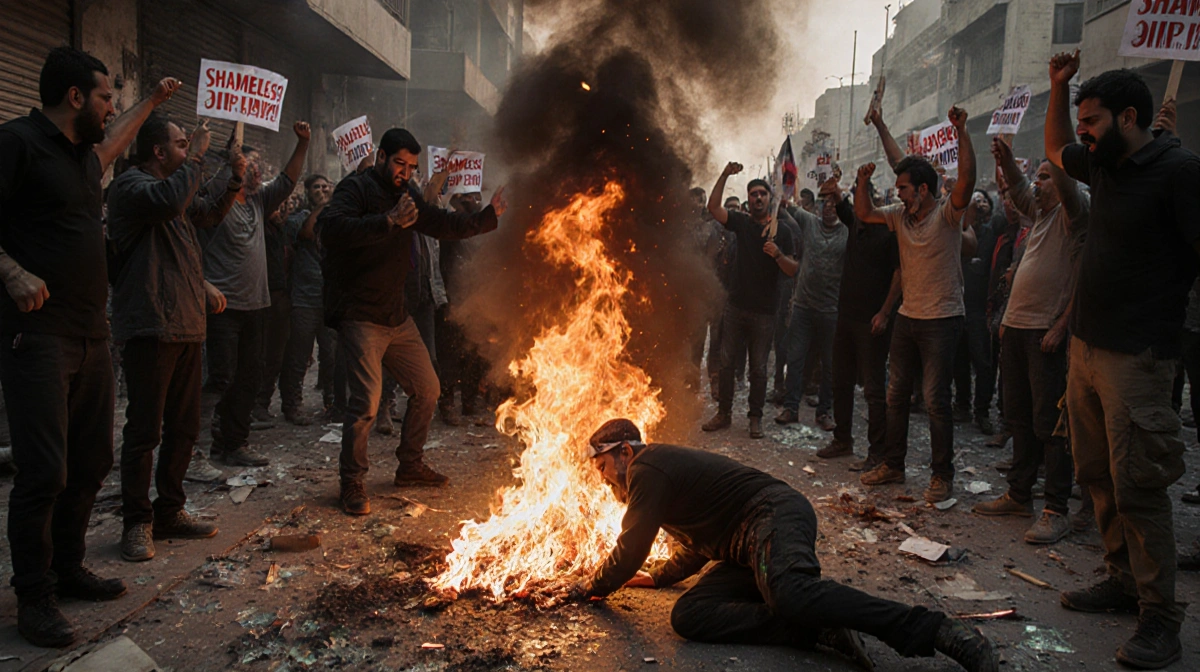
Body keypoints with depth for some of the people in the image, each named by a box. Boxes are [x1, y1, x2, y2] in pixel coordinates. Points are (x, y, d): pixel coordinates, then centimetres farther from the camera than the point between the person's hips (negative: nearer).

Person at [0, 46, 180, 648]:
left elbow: (113, 142, 43)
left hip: (91, 336, 9)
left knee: (92, 461, 13)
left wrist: (152, 101, 51)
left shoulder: (83, 153, 19)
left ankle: (67, 568, 27)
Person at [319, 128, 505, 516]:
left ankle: (409, 465, 30)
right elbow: (331, 229, -27)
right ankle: (352, 483, 3)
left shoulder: (406, 196, 15)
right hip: (359, 315, -8)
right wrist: (388, 222, -34)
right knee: (367, 400, -15)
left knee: (427, 390, 13)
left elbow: (444, 225, 23)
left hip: (396, 316, 8)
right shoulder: (356, 188, -9)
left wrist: (489, 217, 15)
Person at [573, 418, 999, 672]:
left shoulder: (647, 469, -5)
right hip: (747, 554, 10)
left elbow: (630, 551, -7)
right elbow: (697, 545, 38)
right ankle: (820, 629, -22)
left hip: (775, 515, -10)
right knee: (687, 615, -11)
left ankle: (940, 632, -34)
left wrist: (592, 588, 10)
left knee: (789, 592, -41)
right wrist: (657, 578, 38)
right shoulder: (665, 468, 28)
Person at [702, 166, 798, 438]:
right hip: (736, 305, 2)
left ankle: (755, 417, 17)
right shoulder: (742, 223, 6)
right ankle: (724, 413, 18)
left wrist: (778, 254, -21)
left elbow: (793, 270, -2)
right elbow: (713, 206, -7)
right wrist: (725, 175, -14)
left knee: (758, 367, 5)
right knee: (726, 360, 6)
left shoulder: (781, 231, 2)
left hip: (764, 311, -2)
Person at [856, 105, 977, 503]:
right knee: (896, 394, 11)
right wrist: (863, 183, -1)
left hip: (942, 320, -7)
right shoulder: (900, 215, 8)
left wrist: (962, 133, -32)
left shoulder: (947, 214, -10)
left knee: (936, 400, -6)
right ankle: (893, 465, 23)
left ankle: (943, 475, 7)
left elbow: (967, 180, -26)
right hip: (907, 317, 7)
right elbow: (864, 214, 14)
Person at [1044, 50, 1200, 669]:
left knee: (1136, 484, -8)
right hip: (1086, 346, 9)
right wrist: (1058, 87, 20)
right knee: (1097, 474, 13)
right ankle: (1123, 580, 26)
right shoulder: (1104, 166, 13)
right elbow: (1054, 149, 33)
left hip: (1136, 355, -8)